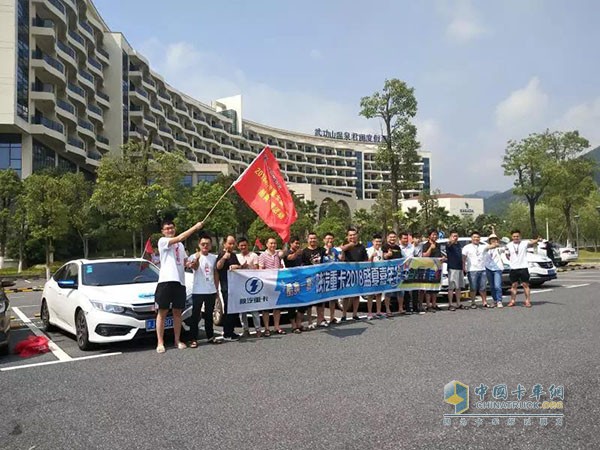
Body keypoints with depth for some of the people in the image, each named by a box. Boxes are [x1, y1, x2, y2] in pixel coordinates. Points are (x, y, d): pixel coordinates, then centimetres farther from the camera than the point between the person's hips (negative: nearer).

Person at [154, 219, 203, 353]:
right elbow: (180, 238, -17)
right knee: (162, 312, -2)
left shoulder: (180, 245, 21)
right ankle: (160, 342, 3)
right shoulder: (162, 241, -2)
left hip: (180, 281, 6)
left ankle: (177, 340, 18)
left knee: (177, 312, 10)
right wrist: (195, 227, -18)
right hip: (166, 280, -6)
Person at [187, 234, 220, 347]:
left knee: (209, 315, 14)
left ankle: (210, 336, 23)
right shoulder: (194, 257, -7)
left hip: (211, 291, 5)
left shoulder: (213, 257, 8)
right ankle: (193, 339, 3)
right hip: (198, 291, -5)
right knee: (195, 316, 0)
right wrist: (197, 258, -50)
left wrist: (216, 289, 13)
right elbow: (194, 267, -30)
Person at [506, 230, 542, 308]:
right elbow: (507, 256, 17)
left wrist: (537, 240, -41)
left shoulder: (524, 243, -2)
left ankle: (528, 301, 8)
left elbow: (531, 242, -22)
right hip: (513, 268, 3)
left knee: (525, 284, 1)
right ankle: (512, 301, 16)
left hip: (523, 267, -2)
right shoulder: (509, 245, 7)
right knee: (513, 285, 9)